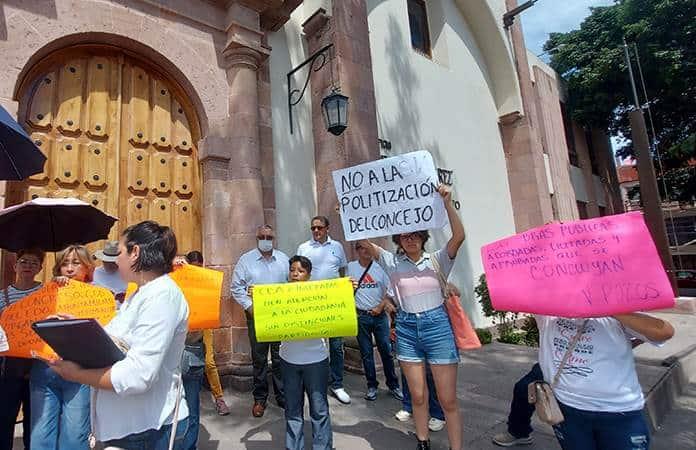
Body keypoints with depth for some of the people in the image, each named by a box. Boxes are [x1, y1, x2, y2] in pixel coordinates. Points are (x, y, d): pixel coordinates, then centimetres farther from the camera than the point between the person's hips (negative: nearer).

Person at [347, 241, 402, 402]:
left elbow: (389, 291, 3)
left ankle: (393, 385, 22)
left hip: (380, 315, 0)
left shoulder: (379, 267, 1)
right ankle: (372, 386, 23)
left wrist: (380, 307, -6)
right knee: (366, 353, 8)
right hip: (361, 316, 0)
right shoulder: (350, 267, 1)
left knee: (386, 351, 6)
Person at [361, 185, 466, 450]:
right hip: (407, 329, 2)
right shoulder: (392, 262, 3)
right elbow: (365, 240, -2)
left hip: (437, 325, -2)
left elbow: (459, 236, -16)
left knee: (448, 399, 5)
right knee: (418, 396, 14)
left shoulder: (437, 260, -1)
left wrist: (447, 203, -22)